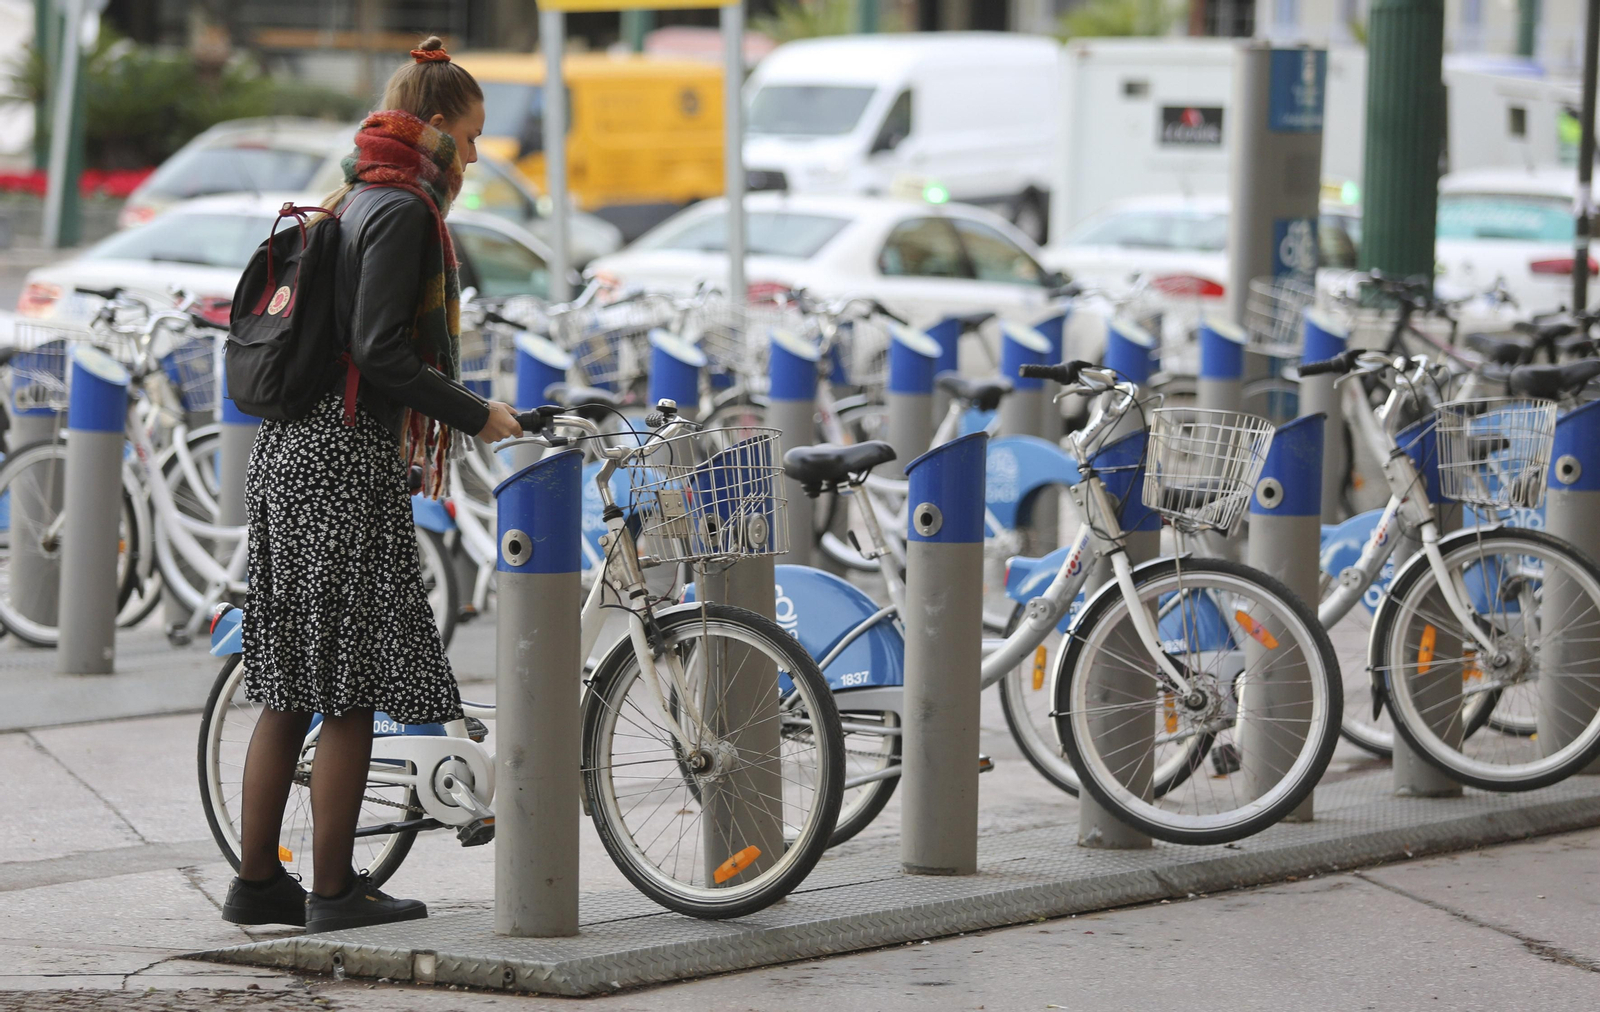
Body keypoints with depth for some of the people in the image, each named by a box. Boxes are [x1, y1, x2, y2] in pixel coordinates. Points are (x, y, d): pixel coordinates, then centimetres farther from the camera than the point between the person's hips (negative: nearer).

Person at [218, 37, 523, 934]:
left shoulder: (354, 202, 18)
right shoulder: (402, 211, -11)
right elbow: (380, 353, -19)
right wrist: (477, 415, -10)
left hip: (293, 453, 10)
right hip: (349, 463, -10)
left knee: (293, 685, 11)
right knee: (352, 686, -5)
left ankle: (258, 881, 14)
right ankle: (335, 890, -2)